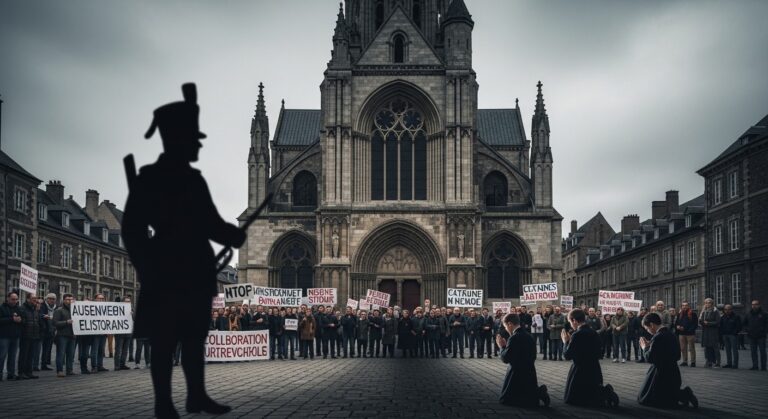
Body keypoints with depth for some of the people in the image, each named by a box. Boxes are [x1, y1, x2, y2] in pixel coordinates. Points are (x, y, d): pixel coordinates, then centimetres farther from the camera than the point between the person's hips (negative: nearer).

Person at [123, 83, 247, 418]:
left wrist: (234, 236, -6)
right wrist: (150, 273, -14)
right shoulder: (149, 180, -7)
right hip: (166, 278, -7)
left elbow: (209, 223, 14)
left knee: (194, 339, 12)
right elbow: (132, 230, -9)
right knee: (164, 344, -2)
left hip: (195, 275, 7)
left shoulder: (193, 180, 12)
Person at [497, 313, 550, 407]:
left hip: (517, 375, -9)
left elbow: (505, 359, -22)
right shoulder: (529, 336, 9)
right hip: (530, 374, 9)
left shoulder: (514, 338, -19)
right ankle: (538, 392, -1)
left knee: (505, 400, 0)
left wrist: (502, 346, -4)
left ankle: (537, 393, -15)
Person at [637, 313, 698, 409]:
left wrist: (645, 348, -3)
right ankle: (684, 394, 4)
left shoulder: (657, 338, -22)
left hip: (661, 373, -9)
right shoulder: (670, 334, 6)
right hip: (673, 371, 9)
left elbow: (650, 358, -23)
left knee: (644, 399, 1)